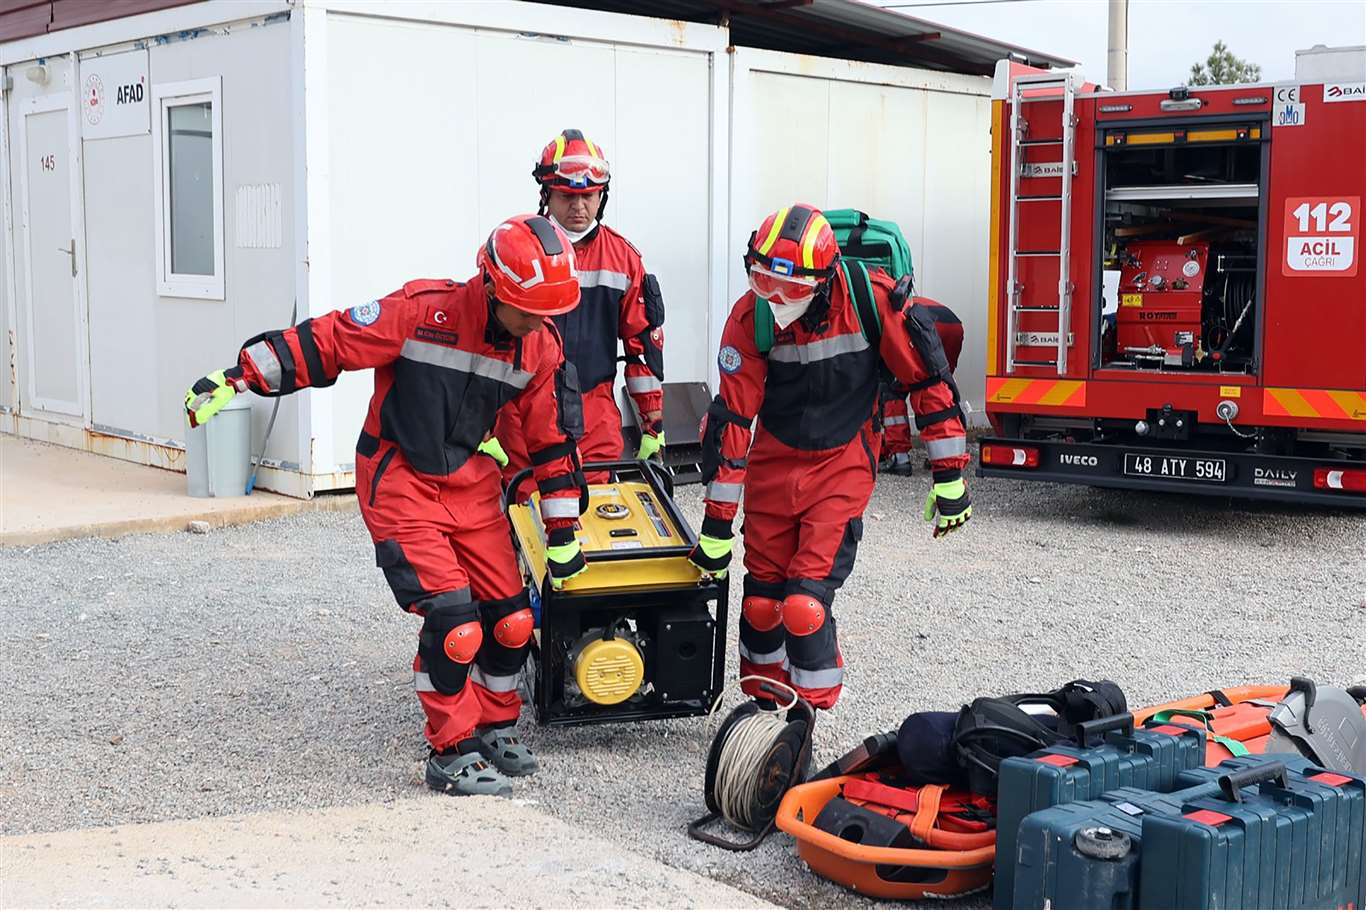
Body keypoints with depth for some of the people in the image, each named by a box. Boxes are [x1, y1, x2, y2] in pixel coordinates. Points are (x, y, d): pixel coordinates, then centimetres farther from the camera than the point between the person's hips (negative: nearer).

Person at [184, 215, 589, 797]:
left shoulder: (541, 346, -4)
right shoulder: (425, 310, -23)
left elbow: (553, 439, 6)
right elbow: (325, 342, -18)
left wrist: (563, 534, 10)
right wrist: (236, 377, -21)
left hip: (471, 482, 6)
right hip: (399, 481, -6)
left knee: (511, 618, 4)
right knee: (452, 618, -15)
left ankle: (494, 731, 28)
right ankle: (451, 754, 2)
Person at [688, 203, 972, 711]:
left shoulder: (871, 299, -21)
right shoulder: (751, 317, -15)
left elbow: (929, 379, -12)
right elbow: (732, 416, -11)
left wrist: (949, 480, -8)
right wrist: (717, 522, -9)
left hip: (841, 468, -3)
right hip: (773, 464, 3)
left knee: (806, 602, -13)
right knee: (761, 596, 8)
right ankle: (761, 705, 31)